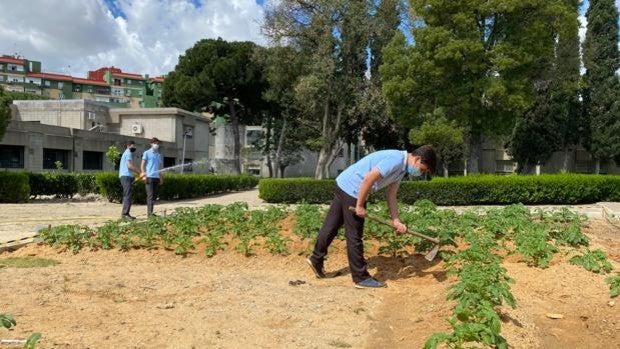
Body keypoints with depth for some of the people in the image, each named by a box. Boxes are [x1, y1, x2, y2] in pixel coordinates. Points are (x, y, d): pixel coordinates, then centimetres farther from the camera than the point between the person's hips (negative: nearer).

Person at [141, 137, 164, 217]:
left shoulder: (159, 155, 19)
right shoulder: (147, 153, 3)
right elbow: (142, 165, -2)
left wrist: (161, 178, 17)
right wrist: (143, 173, -16)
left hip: (156, 177, 6)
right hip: (149, 177, -6)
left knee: (154, 196, 7)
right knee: (150, 195, -10)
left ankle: (150, 212, 14)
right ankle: (149, 213, -11)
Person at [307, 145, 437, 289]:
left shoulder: (402, 168, 10)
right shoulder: (396, 160, -22)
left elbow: (391, 195, 11)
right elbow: (368, 179, -27)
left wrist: (396, 221, 3)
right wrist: (360, 206, -19)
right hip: (351, 189, -10)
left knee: (331, 226, 19)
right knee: (354, 236, 0)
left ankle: (316, 259, 32)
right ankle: (361, 278, 9)